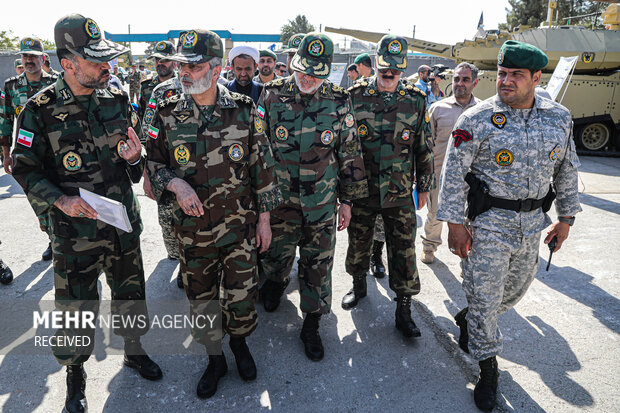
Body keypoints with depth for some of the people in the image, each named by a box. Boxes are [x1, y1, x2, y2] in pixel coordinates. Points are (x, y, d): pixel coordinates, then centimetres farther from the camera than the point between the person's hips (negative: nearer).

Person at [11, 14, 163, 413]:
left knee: (131, 294, 19)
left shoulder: (118, 99, 1)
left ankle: (134, 350, 44)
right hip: (75, 231, -3)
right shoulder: (41, 110, -11)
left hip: (124, 223, 4)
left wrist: (134, 157, -13)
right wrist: (60, 200, -20)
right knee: (76, 309, 10)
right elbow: (25, 170, -5)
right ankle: (75, 372, 37)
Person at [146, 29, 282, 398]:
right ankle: (215, 359, 39)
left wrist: (264, 218, 0)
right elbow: (154, 163, 6)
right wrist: (175, 183, -16)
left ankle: (240, 342, 40)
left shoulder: (243, 111, -6)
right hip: (193, 228, 2)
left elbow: (262, 167, -1)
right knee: (201, 299, 14)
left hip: (240, 227, -1)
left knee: (241, 297, 7)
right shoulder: (168, 114, -3)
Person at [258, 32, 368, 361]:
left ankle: (311, 325, 27)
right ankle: (274, 284, 54)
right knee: (276, 254, 19)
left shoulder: (338, 102, -3)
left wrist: (347, 200, 4)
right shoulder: (272, 95, -5)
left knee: (318, 266, 7)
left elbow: (349, 152, 4)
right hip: (278, 198, 0)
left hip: (322, 203, 0)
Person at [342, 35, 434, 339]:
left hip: (400, 192, 0)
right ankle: (359, 285, 41)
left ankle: (404, 309, 17)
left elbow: (424, 147, 8)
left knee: (403, 250, 3)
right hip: (361, 189, 0)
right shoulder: (355, 96, -1)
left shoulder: (415, 101, 2)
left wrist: (424, 185, 9)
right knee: (358, 242, 16)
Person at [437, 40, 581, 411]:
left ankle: (468, 319, 46)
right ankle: (488, 368, 24)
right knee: (484, 295, 3)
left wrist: (566, 217, 12)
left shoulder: (560, 118, 2)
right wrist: (455, 223, -13)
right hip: (489, 222, -5)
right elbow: (453, 172, -11)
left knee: (517, 288, 19)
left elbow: (567, 169, 12)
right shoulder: (477, 119, -12)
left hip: (533, 222, 5)